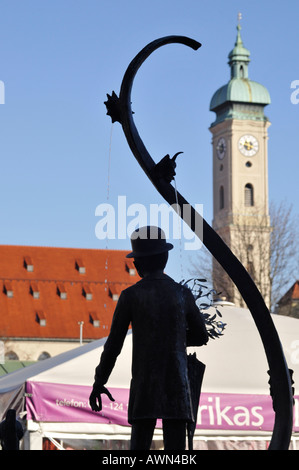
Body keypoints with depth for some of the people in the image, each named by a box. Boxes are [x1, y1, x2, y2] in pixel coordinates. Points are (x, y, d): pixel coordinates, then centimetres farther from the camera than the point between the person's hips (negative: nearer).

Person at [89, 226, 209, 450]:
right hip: (177, 386, 1)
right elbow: (201, 337, 15)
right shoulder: (182, 294, 3)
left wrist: (99, 382, 10)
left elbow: (114, 344, 0)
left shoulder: (131, 296, -2)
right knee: (175, 447, 0)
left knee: (140, 445, 3)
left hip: (145, 386, -1)